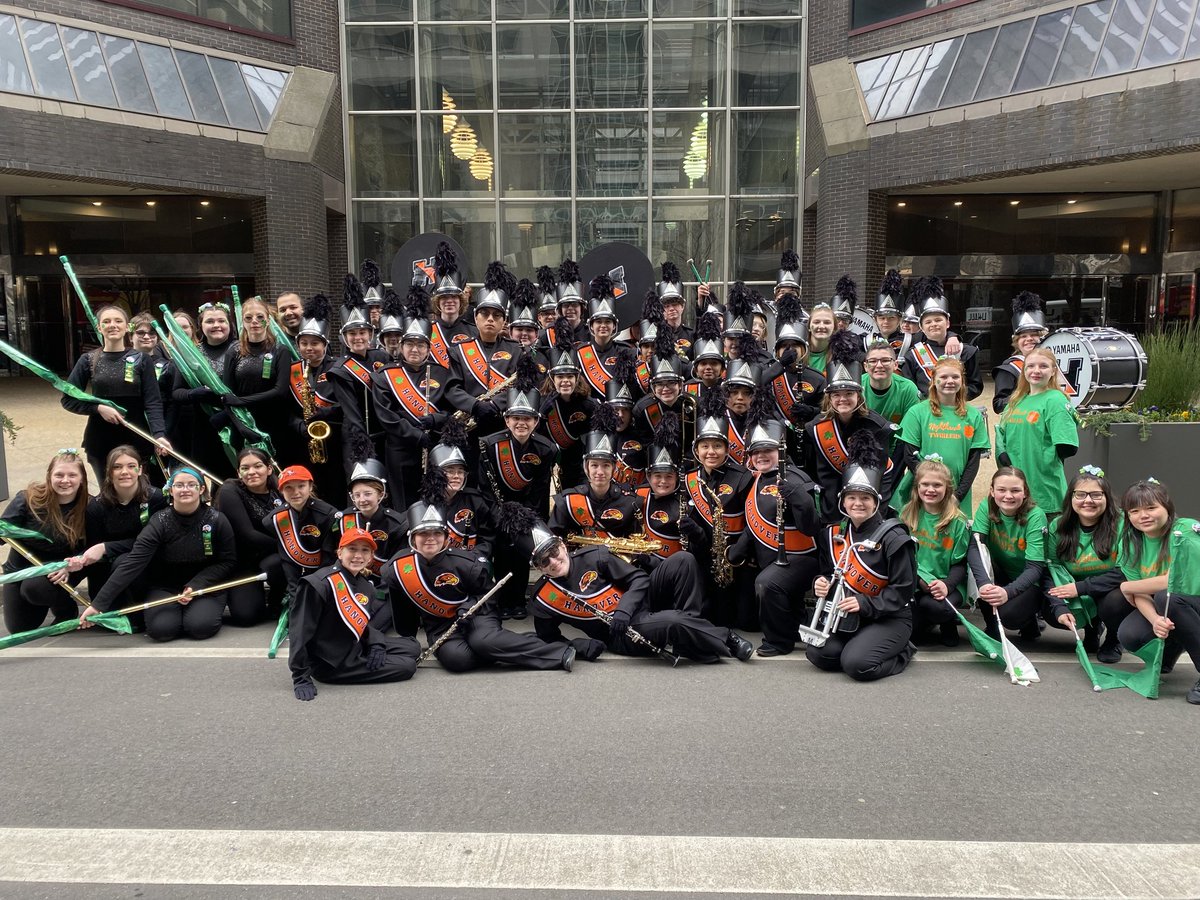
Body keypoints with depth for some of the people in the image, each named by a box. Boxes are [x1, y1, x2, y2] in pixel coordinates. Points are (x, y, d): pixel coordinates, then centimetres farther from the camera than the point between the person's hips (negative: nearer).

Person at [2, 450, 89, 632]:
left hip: (60, 571, -3)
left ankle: (67, 609, -2)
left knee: (35, 587, -35)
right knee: (18, 629, 10)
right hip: (21, 567, 3)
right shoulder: (28, 499, -19)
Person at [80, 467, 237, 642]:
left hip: (206, 586, -1)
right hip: (164, 587, 1)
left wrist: (195, 585, -20)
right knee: (161, 629, -25)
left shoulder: (217, 520, -13)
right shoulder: (159, 522, -15)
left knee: (201, 627, -28)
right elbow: (132, 562, -23)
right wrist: (99, 603, -31)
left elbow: (228, 561, -6)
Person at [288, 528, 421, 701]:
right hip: (331, 665, -9)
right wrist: (301, 678, -24)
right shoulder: (319, 583, -24)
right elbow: (300, 630, -24)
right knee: (407, 666, -9)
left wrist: (376, 644, -6)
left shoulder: (366, 585, 3)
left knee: (412, 648, 11)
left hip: (357, 648, 9)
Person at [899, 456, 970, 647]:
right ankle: (924, 624, 15)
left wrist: (947, 585, -23)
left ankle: (949, 623, 4)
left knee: (934, 605, -34)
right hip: (914, 583, 1)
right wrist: (922, 579, -16)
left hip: (947, 583, -1)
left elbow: (961, 563, -3)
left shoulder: (958, 522, -3)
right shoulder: (907, 514, 3)